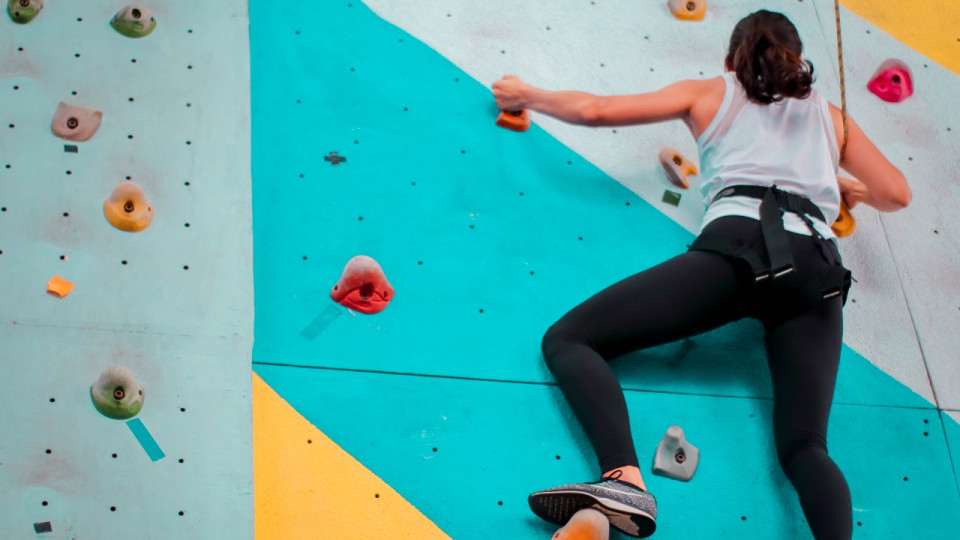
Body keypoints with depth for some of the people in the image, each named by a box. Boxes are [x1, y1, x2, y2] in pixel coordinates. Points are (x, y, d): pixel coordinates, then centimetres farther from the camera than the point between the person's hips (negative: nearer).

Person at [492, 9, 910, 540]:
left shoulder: (712, 93, 26)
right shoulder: (829, 116, 32)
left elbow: (595, 109, 20)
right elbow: (897, 194, 27)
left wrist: (526, 95, 38)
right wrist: (849, 187, 50)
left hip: (739, 242, -3)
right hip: (818, 264, 4)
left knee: (567, 339, -3)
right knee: (803, 445, -2)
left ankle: (624, 477, -31)